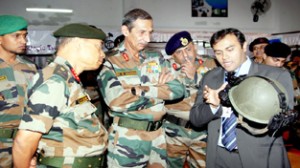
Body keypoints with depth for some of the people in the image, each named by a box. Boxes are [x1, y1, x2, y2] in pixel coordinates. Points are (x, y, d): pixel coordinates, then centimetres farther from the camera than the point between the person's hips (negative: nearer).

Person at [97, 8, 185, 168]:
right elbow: (115, 102, -23)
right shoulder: (110, 64, -7)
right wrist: (157, 87, -12)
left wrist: (142, 89, -15)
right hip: (126, 139, -4)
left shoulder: (157, 59, 6)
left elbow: (178, 90, -4)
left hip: (157, 136, 4)